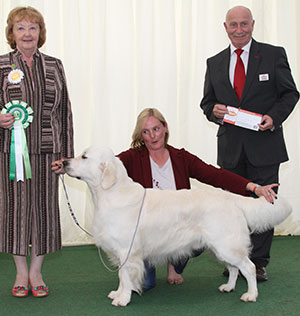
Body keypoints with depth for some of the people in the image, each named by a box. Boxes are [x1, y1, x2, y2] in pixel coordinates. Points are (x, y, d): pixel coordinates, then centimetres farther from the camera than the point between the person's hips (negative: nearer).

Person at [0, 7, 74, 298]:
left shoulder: (54, 66, 10)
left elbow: (64, 110, 10)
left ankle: (36, 272, 17)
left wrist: (65, 153, 4)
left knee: (44, 206, 3)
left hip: (46, 150, 2)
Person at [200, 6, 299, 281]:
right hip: (230, 147, 3)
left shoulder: (274, 55, 2)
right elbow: (207, 101, 15)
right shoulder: (215, 63, 11)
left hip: (264, 144, -3)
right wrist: (214, 110, -8)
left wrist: (274, 117, -14)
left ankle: (259, 262, 11)